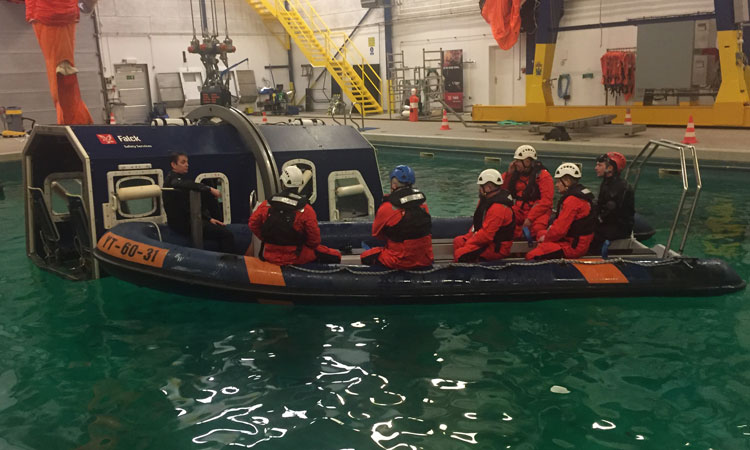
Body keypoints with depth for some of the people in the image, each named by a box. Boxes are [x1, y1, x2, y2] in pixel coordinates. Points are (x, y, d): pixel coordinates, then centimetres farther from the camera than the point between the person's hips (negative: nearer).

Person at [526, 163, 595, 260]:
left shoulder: (571, 200, -20)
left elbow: (560, 229, -21)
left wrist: (546, 238, -4)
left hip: (573, 246, -11)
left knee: (531, 256, -20)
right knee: (541, 234, 27)